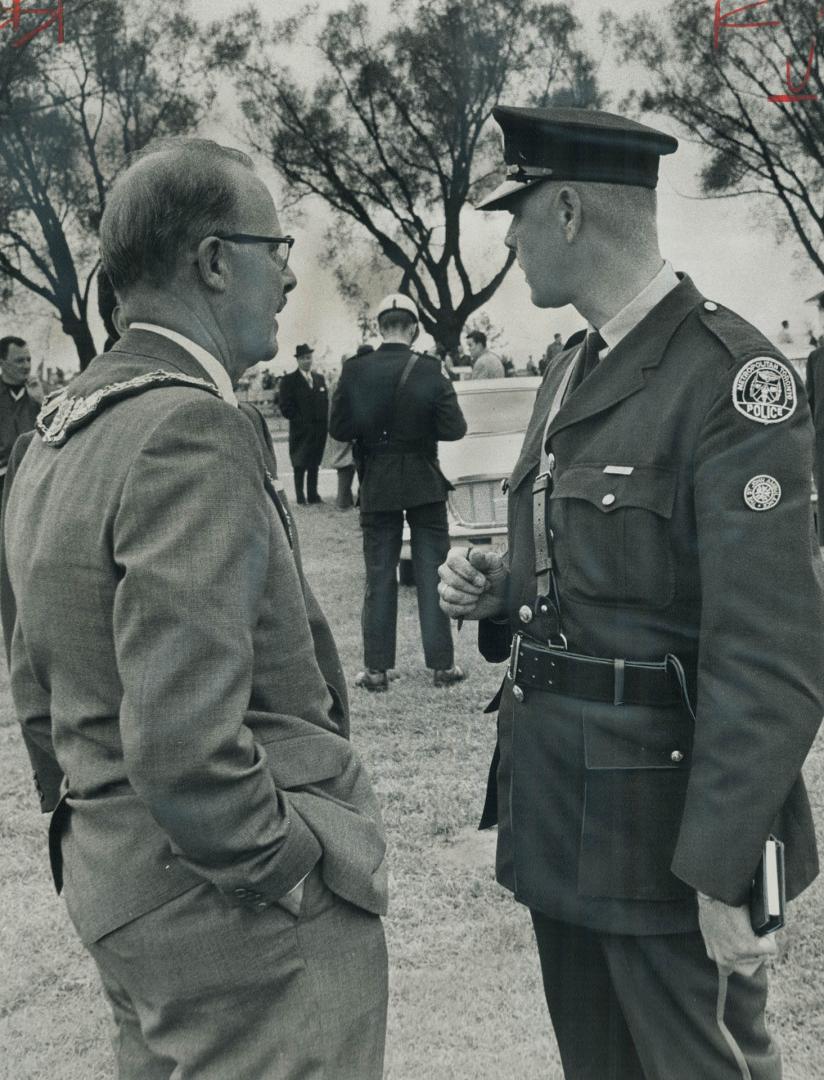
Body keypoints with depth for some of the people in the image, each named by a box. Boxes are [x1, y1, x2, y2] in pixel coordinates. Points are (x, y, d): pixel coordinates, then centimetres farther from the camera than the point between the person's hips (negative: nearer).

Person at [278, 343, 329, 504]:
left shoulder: (320, 379, 14)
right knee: (300, 465, 0)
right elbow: (285, 406, -6)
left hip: (319, 430, 5)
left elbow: (325, 402, 17)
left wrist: (324, 422, 6)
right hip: (300, 430, -5)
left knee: (314, 465, 8)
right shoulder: (289, 380, -3)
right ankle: (300, 497, 5)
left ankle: (313, 495, 13)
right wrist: (300, 420, -11)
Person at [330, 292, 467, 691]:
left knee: (379, 577, 8)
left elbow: (339, 429, -6)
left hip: (377, 487, 1)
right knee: (432, 573, 8)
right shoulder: (429, 371, -10)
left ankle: (376, 669, 10)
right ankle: (442, 664, 11)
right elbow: (454, 429, -11)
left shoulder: (354, 371, -7)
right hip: (426, 485, -1)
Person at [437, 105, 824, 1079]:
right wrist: (499, 589, 1)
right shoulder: (570, 375, 10)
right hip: (559, 811, 8)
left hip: (666, 821, -8)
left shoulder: (730, 375, -17)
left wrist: (724, 870, -22)